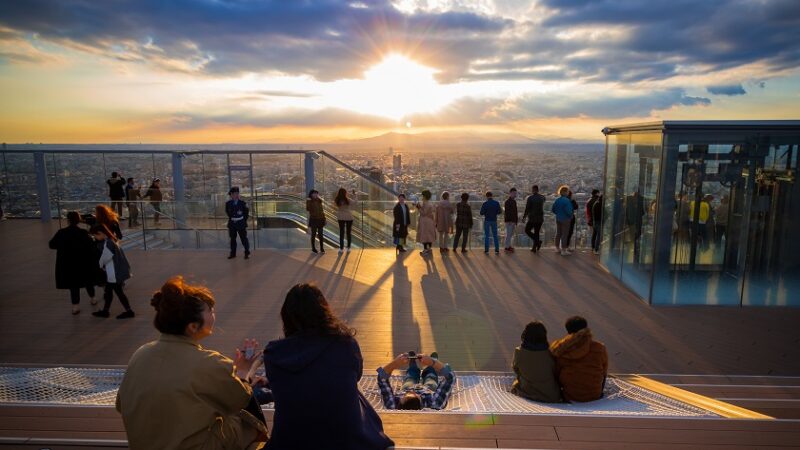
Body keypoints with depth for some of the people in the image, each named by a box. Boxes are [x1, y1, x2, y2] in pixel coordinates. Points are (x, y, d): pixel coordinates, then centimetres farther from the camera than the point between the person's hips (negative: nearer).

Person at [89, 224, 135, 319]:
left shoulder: (108, 244, -25)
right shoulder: (110, 240, 5)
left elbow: (104, 259, -15)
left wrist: (100, 266, 5)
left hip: (115, 274, -10)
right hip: (112, 273, 10)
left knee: (118, 292, 3)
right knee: (108, 291, 19)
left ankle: (129, 311, 13)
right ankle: (105, 311, 31)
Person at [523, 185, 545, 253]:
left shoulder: (530, 198, -11)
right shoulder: (542, 198, 4)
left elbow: (527, 209, -13)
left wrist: (524, 216, -1)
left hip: (532, 218, -5)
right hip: (540, 218, 5)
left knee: (527, 230, 11)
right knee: (536, 232, 14)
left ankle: (538, 241, -7)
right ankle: (534, 248, 15)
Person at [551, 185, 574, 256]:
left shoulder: (557, 200, 3)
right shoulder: (567, 200, -19)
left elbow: (553, 209, 7)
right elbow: (568, 211, -23)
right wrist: (571, 216, -5)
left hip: (558, 219, 7)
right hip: (565, 219, -7)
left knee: (558, 233, 16)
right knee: (564, 234, -2)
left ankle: (557, 248, 28)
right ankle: (563, 250, 0)